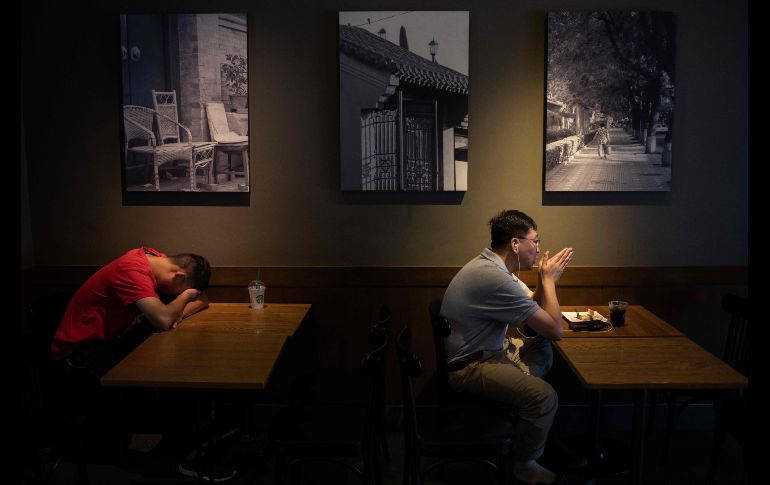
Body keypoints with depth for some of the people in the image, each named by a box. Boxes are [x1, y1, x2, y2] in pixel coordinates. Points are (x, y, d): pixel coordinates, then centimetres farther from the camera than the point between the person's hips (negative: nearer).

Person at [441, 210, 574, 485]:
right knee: (544, 396, -23)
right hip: (469, 366, -11)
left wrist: (546, 279, -2)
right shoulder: (494, 277, -28)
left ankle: (534, 428, 27)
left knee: (545, 350, 18)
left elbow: (533, 307, 15)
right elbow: (555, 330, -22)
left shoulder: (492, 265, 5)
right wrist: (548, 278, -10)